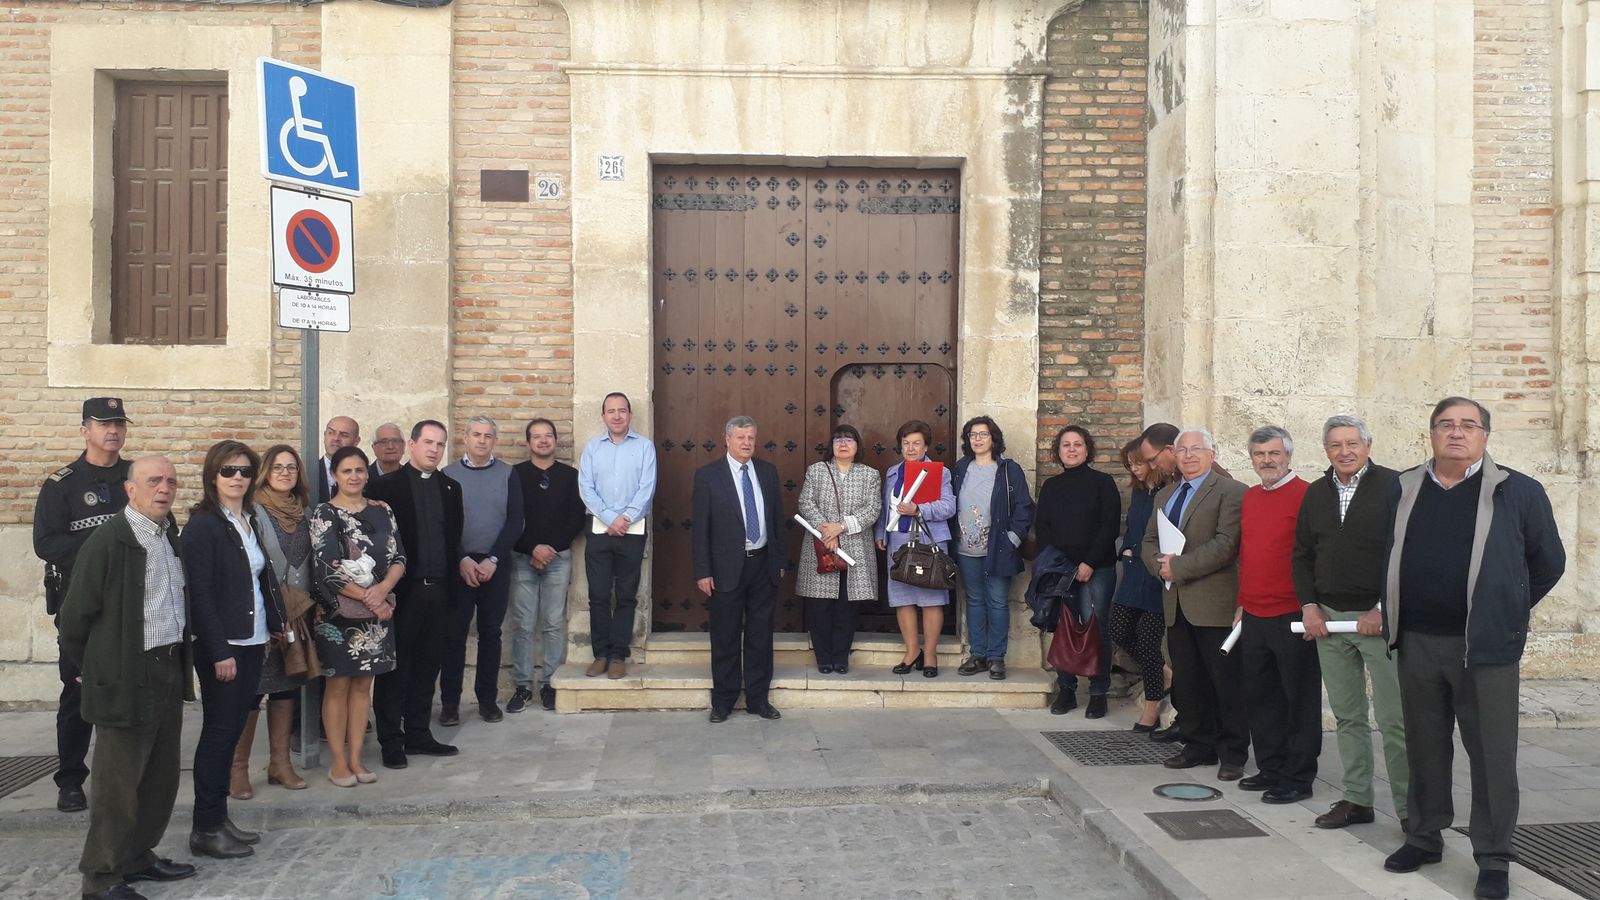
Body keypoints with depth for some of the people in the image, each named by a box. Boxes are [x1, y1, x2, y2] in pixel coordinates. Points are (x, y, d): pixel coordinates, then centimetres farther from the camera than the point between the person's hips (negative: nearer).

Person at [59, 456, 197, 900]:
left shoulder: (171, 536, 8)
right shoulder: (107, 541, -14)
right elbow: (75, 616, -10)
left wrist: (181, 662, 15)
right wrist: (95, 669, 0)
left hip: (170, 672, 7)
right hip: (126, 679, -7)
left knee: (162, 776, 15)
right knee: (118, 782, 2)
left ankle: (138, 857, 30)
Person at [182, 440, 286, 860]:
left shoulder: (250, 521, 11)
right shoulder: (202, 525, -11)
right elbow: (200, 593, -16)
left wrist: (272, 627, 8)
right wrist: (219, 651, -18)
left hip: (251, 642, 7)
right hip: (220, 647, -7)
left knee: (232, 730, 12)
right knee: (219, 731, -1)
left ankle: (219, 818, 21)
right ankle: (205, 829, 8)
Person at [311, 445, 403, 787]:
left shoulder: (382, 511, 7)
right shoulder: (324, 514, -6)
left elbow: (399, 557, 4)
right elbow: (324, 569, -13)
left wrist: (382, 589, -15)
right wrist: (367, 597, -14)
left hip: (378, 611, 4)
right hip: (339, 613, -4)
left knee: (362, 685, 10)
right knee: (338, 685, 4)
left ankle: (355, 758, 19)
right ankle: (338, 761, 14)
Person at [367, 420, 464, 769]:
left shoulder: (451, 488, 13)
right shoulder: (385, 486, -3)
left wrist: (455, 572, 5)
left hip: (437, 591, 5)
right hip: (402, 590, -5)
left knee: (427, 666, 12)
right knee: (395, 668, 3)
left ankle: (418, 734, 23)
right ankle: (391, 742, 12)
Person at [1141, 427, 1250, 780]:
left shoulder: (1230, 492, -5)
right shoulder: (1165, 495, 19)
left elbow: (1226, 544, -15)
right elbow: (1149, 542, 17)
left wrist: (1179, 566, -16)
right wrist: (1160, 565, -5)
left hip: (1214, 602, -7)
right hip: (1176, 605, 7)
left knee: (1226, 682, 0)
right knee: (1186, 681, 12)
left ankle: (1233, 753, 10)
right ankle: (1199, 745, 23)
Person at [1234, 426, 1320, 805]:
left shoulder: (1305, 495, -9)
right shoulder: (1249, 498, 13)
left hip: (1292, 617, -7)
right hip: (1253, 617, 7)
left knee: (1299, 699, 3)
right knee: (1260, 698, 14)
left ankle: (1298, 779, 11)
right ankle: (1270, 769, 25)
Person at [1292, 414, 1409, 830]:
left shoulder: (1393, 487, -4)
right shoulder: (1315, 495, 12)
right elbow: (1302, 555, 16)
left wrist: (1383, 609, -13)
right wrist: (1309, 605, 3)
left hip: (1380, 619, -5)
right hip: (1328, 619, 5)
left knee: (1395, 718, -5)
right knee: (1347, 717, 11)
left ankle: (1409, 808, 4)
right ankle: (1357, 800, 19)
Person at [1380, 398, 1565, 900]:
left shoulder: (1517, 491, -2)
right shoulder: (1404, 490, 7)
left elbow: (1548, 562, 6)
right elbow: (1388, 557, 18)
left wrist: (1506, 612, 8)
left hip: (1485, 645, -3)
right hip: (1417, 643, 3)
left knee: (1491, 754, 2)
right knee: (1424, 747, 13)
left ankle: (1494, 859, 12)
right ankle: (1425, 837, 27)